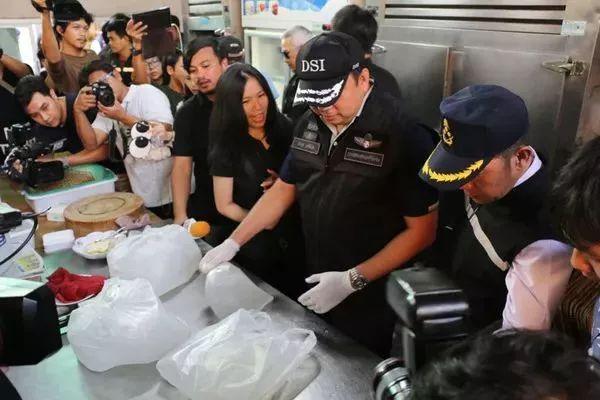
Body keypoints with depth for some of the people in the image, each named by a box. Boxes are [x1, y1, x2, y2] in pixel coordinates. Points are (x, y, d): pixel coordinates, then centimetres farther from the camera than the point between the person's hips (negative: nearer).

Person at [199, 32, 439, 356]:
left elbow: (421, 231, -18)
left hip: (373, 298, -5)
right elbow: (283, 190, 9)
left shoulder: (405, 135, -20)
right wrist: (233, 243, 3)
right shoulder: (309, 125, 0)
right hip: (314, 287, 6)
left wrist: (352, 280, -22)